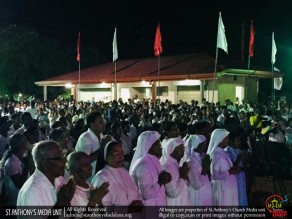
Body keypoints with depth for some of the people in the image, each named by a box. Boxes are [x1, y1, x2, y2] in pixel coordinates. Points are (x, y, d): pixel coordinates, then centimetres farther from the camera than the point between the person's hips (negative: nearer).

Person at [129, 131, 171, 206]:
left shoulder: (153, 162, 6)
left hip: (156, 203, 9)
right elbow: (146, 194, -26)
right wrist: (160, 182, -17)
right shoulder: (143, 166, -23)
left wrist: (163, 180, 1)